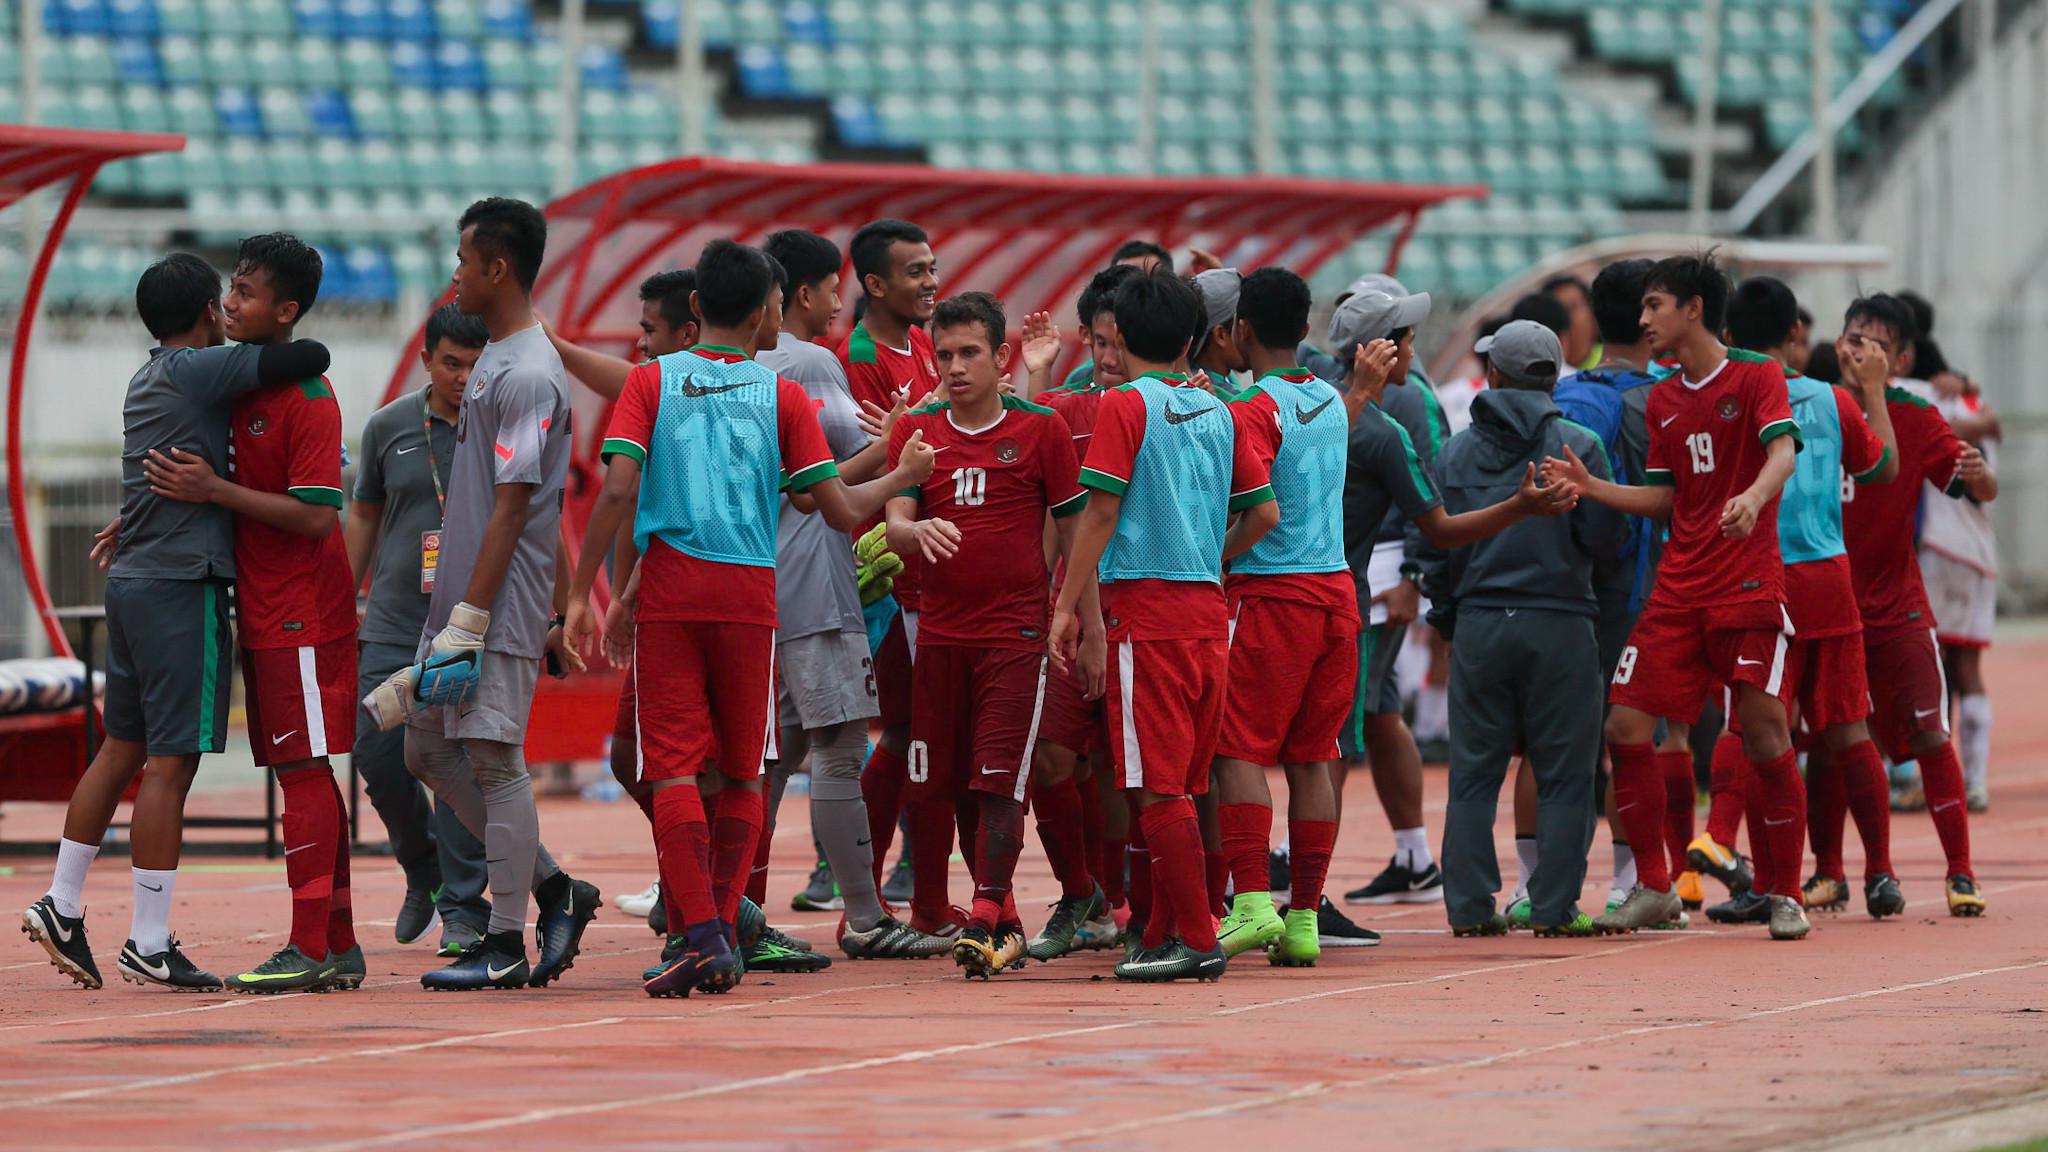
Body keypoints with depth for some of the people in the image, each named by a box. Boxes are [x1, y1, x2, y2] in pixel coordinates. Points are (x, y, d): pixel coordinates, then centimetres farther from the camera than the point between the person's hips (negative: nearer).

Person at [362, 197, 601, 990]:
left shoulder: (528, 375, -15)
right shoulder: (495, 361, 16)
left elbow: (512, 509, -19)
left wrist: (468, 625, -21)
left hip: (503, 604, -10)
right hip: (457, 600, 10)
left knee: (494, 759, -6)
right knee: (428, 750, 11)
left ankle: (506, 946, -2)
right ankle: (556, 892, 17)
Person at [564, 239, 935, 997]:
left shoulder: (652, 381, 4)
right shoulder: (782, 396, 4)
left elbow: (618, 488, -8)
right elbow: (841, 511, 1)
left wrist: (582, 592, -4)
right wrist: (901, 478, 20)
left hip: (669, 592, -1)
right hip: (749, 594, 1)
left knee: (674, 770, -4)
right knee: (741, 774, 14)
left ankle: (699, 935, -16)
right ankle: (723, 929, 12)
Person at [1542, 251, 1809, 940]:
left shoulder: (1756, 376, -4)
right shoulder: (1662, 399, 15)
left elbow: (1782, 450, -20)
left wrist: (1754, 496, -40)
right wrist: (1591, 488, 5)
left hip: (1749, 588, -6)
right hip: (1678, 591, 6)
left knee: (1764, 734, -8)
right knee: (1626, 726, -3)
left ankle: (1787, 895, 5)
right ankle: (1652, 888, 8)